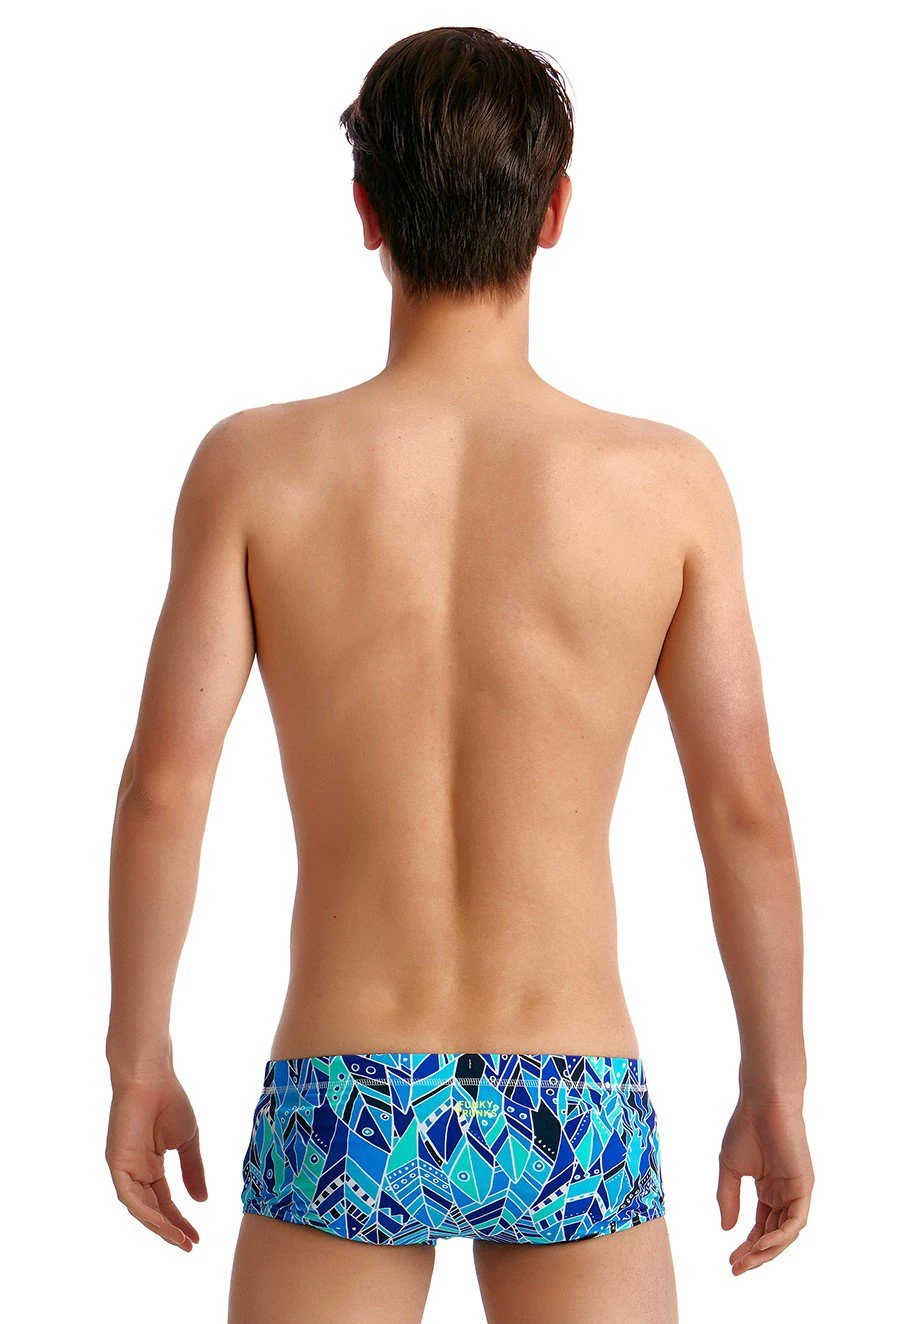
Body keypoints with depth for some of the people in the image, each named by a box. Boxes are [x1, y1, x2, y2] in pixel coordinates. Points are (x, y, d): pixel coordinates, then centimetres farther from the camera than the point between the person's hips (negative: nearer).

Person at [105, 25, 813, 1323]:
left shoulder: (254, 465, -7)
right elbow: (746, 814, -5)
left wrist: (138, 1064, 5)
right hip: (572, 1115, 0)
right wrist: (777, 1090, 7)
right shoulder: (669, 482, -7)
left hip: (344, 1114, 0)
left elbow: (162, 791, -8)